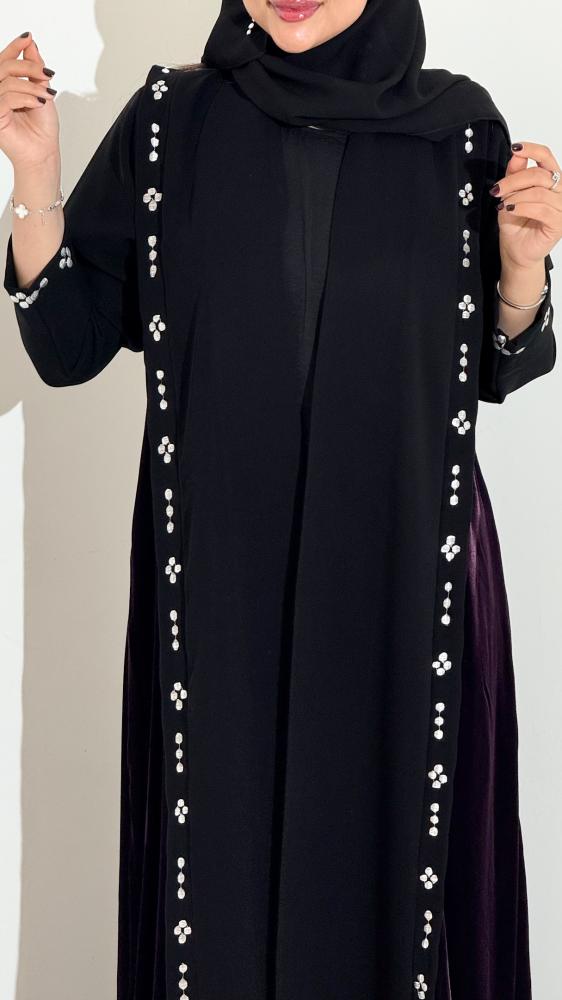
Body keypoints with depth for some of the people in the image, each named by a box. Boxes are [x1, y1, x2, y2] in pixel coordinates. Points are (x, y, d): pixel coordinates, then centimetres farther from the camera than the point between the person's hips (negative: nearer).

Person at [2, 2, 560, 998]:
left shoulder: (459, 125, 0)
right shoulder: (169, 119, -1)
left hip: (404, 567, 1)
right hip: (219, 576, 0)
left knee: (395, 843, 12)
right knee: (218, 850, 11)